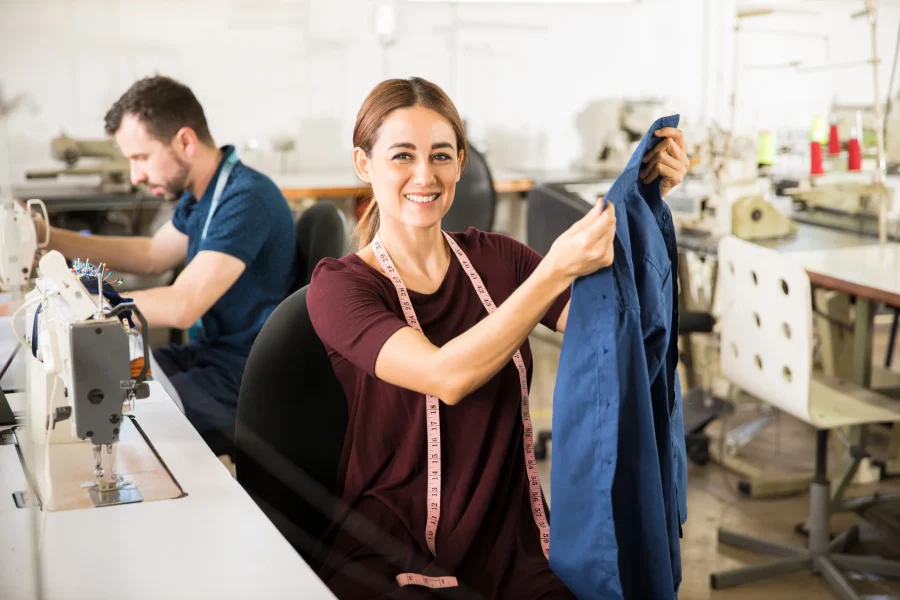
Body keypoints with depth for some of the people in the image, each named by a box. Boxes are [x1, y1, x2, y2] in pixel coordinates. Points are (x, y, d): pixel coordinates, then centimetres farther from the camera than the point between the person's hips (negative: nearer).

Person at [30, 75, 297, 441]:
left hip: (247, 379, -9)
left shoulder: (245, 199, -24)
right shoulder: (200, 193, 7)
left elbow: (181, 307, -30)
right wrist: (46, 237, 16)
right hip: (209, 352, 9)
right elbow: (153, 255, 23)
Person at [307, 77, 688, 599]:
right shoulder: (339, 286, -6)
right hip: (393, 555, -4)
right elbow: (447, 377, -24)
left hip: (510, 541, 4)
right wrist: (557, 271, -32)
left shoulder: (495, 258, 8)